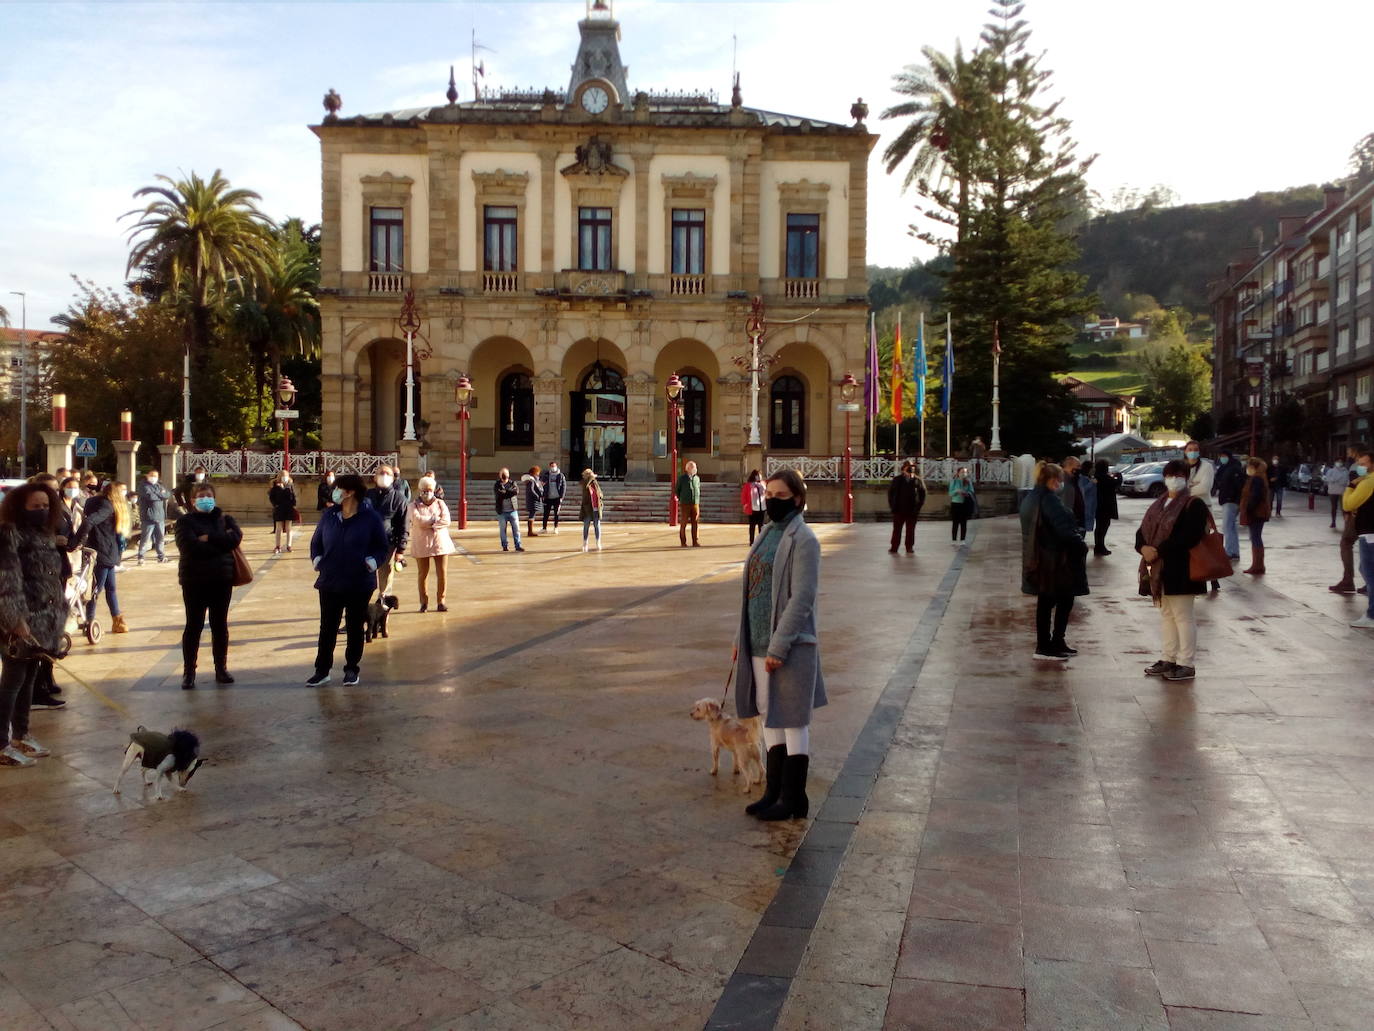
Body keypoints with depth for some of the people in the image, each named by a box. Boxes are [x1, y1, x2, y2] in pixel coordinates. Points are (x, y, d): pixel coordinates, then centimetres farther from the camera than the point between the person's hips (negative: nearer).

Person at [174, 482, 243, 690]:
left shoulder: (224, 518, 8)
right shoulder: (185, 521, -1)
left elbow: (236, 537, -11)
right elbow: (190, 546, -18)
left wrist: (209, 538, -16)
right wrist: (221, 542, -14)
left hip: (222, 579, 3)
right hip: (194, 580, -3)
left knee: (220, 625, 10)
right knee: (194, 626, 3)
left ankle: (221, 668, 20)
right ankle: (189, 672, 11)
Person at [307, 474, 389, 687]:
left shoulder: (370, 517, -6)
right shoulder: (328, 515, 4)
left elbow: (383, 547, 0)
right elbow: (316, 541, 15)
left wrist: (374, 560, -16)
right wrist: (316, 557, -2)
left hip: (359, 583, -3)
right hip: (330, 581, 3)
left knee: (355, 627, 9)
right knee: (327, 627, 6)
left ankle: (352, 669, 22)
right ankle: (322, 670, 14)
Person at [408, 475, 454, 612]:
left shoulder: (440, 503, 10)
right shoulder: (414, 505, 6)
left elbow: (446, 521, -5)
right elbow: (417, 520, -12)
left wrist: (427, 522, -12)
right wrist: (435, 519, -8)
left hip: (440, 541, 1)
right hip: (421, 543, -1)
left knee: (442, 573, -2)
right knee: (423, 574, 3)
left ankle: (441, 600, 8)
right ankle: (424, 602, 14)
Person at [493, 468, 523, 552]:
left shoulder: (512, 483, 6)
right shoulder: (496, 485, 3)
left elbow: (517, 491, -13)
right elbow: (498, 495, -14)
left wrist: (505, 492, -17)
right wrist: (510, 493, -18)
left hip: (512, 510, 1)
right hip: (502, 511, -1)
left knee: (516, 528, -2)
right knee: (503, 529, 5)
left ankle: (518, 545, 3)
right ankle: (505, 546, 16)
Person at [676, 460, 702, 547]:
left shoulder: (697, 478, 10)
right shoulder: (681, 478, -2)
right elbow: (677, 490, 7)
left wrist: (697, 500, 15)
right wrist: (681, 500, 9)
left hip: (695, 504, 3)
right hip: (685, 504, -3)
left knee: (695, 523, -2)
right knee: (683, 523, -1)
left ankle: (695, 542, 2)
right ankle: (683, 542, 6)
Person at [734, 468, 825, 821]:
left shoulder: (803, 540, -12)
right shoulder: (768, 533, 13)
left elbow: (801, 599, -18)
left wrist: (778, 647, -20)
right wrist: (741, 639, 13)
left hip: (789, 645, -8)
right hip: (760, 643, 8)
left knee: (792, 721, 2)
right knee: (770, 717, 15)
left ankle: (794, 800, 14)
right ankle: (774, 792, 27)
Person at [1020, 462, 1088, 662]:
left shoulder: (1030, 500, 11)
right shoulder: (1049, 500, -19)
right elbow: (1064, 529, -23)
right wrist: (1081, 546, -7)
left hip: (1038, 560, 9)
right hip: (1056, 561, -9)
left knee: (1045, 603, 14)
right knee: (1065, 601, 3)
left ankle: (1043, 646, 20)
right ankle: (1056, 643, 6)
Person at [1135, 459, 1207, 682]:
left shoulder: (1194, 505, -9)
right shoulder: (1159, 504, 15)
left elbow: (1188, 537, -20)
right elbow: (1143, 531, 11)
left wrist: (1158, 551, -22)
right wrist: (1143, 547, -10)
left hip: (1179, 570, -8)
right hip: (1158, 569, 8)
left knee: (1183, 616, -2)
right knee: (1166, 614, 14)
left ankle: (1186, 664, 5)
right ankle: (1168, 659, 23)